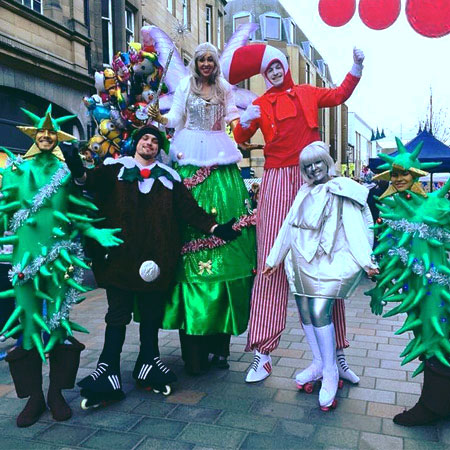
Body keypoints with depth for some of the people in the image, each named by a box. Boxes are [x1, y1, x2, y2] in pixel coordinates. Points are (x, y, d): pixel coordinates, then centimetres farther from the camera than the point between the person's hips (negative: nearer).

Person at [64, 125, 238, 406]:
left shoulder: (169, 177, 14)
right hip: (120, 254, -2)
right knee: (118, 314, 2)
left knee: (152, 314, 10)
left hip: (156, 256, 2)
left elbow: (189, 208, 9)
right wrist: (80, 174, -35)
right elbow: (96, 181, -12)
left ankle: (149, 366, 25)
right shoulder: (116, 169, 8)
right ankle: (108, 373, 9)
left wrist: (214, 227, -4)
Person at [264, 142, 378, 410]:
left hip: (331, 261, -6)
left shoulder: (341, 192, 0)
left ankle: (330, 372, -3)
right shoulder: (303, 194, 16)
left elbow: (354, 228, -10)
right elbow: (288, 228, 19)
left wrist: (366, 261, -20)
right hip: (304, 262, 6)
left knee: (320, 310, -17)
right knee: (305, 310, 4)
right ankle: (318, 364, 21)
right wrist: (274, 259, 21)